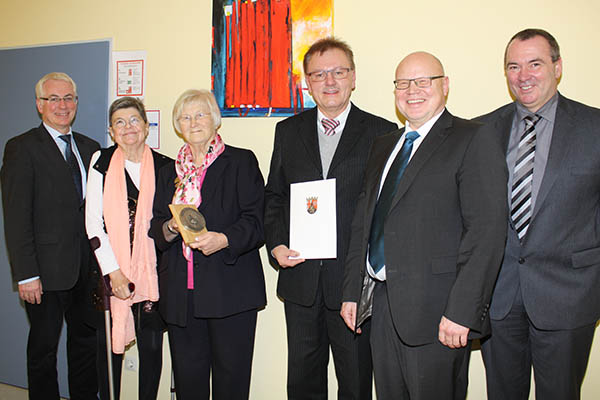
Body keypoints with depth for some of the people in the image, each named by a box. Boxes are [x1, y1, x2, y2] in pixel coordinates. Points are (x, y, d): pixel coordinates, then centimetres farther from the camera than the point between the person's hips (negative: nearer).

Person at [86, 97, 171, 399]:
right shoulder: (102, 162, 2)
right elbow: (93, 221, -2)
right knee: (109, 346, 7)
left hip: (151, 269, 1)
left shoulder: (164, 166, 3)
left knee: (152, 347, 5)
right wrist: (113, 271, -8)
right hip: (110, 269, 0)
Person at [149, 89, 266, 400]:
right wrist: (172, 228, -7)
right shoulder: (170, 172, 17)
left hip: (230, 289, -4)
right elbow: (155, 230, 15)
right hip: (181, 293, 4)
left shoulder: (241, 162, 3)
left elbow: (255, 223, -5)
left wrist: (223, 239, -23)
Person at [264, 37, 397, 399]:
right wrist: (276, 245, -3)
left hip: (354, 278, -3)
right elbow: (274, 195, 12)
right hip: (299, 277, 3)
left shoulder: (382, 132, -1)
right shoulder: (288, 131, 9)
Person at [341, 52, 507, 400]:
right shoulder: (383, 146, 15)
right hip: (382, 304, 6)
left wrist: (461, 312, -20)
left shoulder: (474, 141, -6)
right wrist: (352, 292, 12)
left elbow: (487, 230, -15)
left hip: (435, 312, -6)